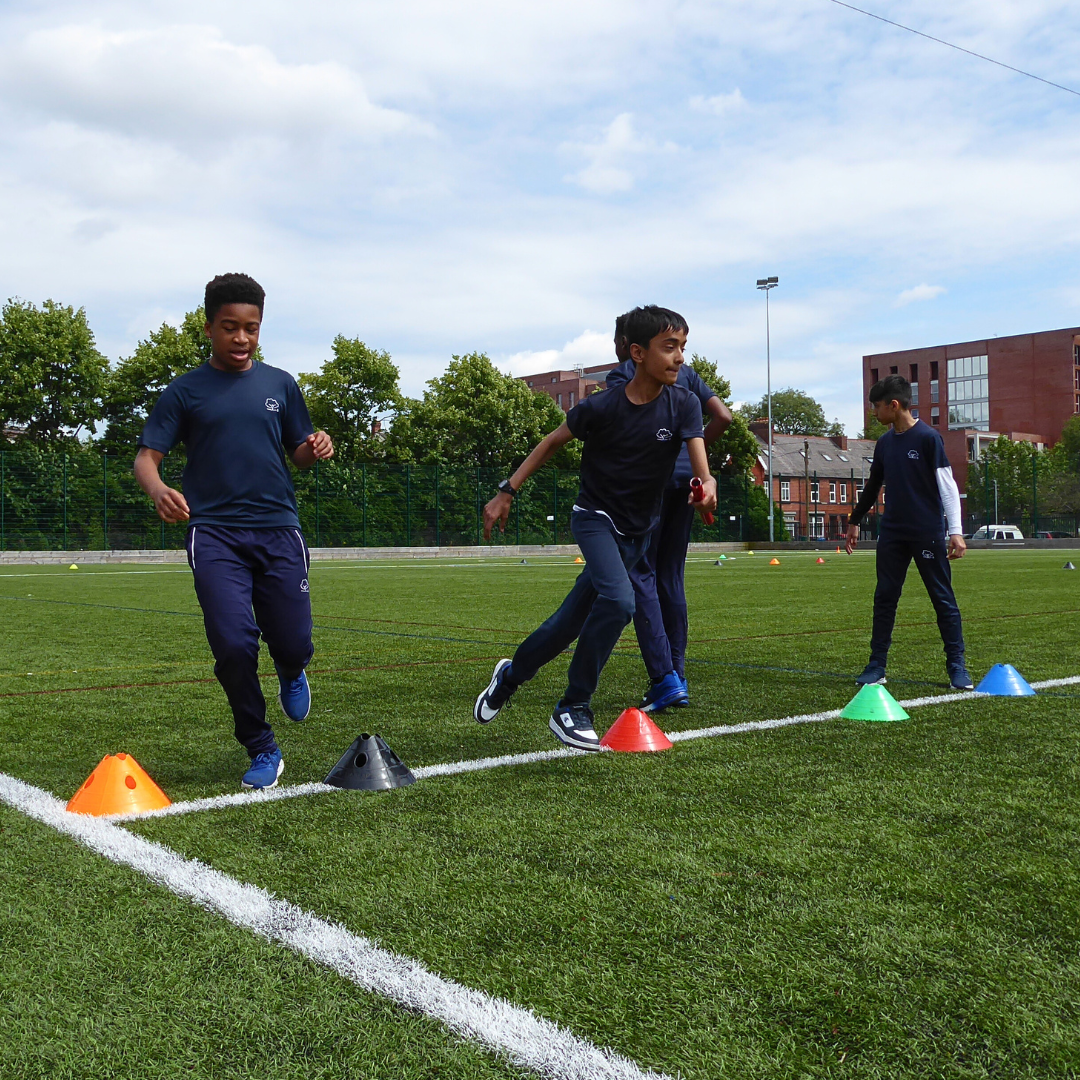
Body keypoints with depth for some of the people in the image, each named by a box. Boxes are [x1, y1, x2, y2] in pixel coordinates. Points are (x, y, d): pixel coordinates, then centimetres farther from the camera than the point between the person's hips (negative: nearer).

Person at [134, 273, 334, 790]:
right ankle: (262, 751, 6)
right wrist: (158, 490, -22)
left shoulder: (280, 384, 13)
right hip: (214, 534, -2)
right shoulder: (186, 390, 6)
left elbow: (298, 453, 19)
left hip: (278, 529, 2)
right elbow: (145, 456, 1)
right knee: (233, 645, -14)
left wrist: (315, 448, -6)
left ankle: (291, 671, 38)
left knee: (293, 645, -3)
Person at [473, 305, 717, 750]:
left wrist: (707, 484, -46)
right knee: (617, 599, -29)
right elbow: (552, 442, -4)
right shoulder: (601, 407, -17)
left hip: (638, 530, 4)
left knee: (573, 620, 10)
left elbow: (698, 457, -22)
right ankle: (572, 709, -14)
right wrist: (507, 492, -7)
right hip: (595, 517, -4)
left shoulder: (683, 404, -11)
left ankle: (511, 675, 36)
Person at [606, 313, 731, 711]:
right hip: (685, 477, 6)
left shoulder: (621, 374, 2)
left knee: (640, 575, -4)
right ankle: (678, 677, 14)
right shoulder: (684, 371, 19)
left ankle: (664, 679, -14)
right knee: (671, 578, 12)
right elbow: (724, 416, 11)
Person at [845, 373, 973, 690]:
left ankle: (957, 668, 8)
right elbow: (873, 486, 22)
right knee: (884, 598, 5)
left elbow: (947, 485, -10)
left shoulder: (928, 437, -8)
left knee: (944, 599, 0)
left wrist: (955, 531, -17)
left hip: (928, 533, -6)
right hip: (892, 533, 6)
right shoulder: (884, 443, 10)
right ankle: (876, 667, 10)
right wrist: (855, 521, 28)